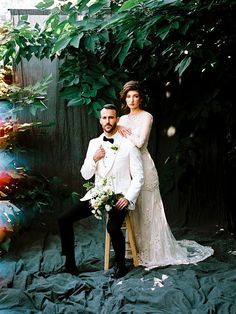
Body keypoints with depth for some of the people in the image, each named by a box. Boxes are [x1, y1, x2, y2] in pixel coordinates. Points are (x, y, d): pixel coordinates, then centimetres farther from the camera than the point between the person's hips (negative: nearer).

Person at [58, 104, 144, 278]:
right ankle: (70, 261, 7)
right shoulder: (94, 143, 9)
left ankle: (121, 264, -3)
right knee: (64, 219, -11)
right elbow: (85, 175, 8)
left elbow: (138, 176, -3)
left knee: (113, 227, -32)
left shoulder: (129, 145, -4)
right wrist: (94, 159, -10)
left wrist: (128, 198, -16)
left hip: (119, 197, -4)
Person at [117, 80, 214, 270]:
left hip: (143, 166, -6)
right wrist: (118, 128, -5)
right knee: (131, 209, 7)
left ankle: (155, 251, 6)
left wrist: (123, 131, -3)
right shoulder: (123, 119, 16)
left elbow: (139, 142, -15)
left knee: (146, 209, -3)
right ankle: (136, 248, 18)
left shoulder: (146, 116, -4)